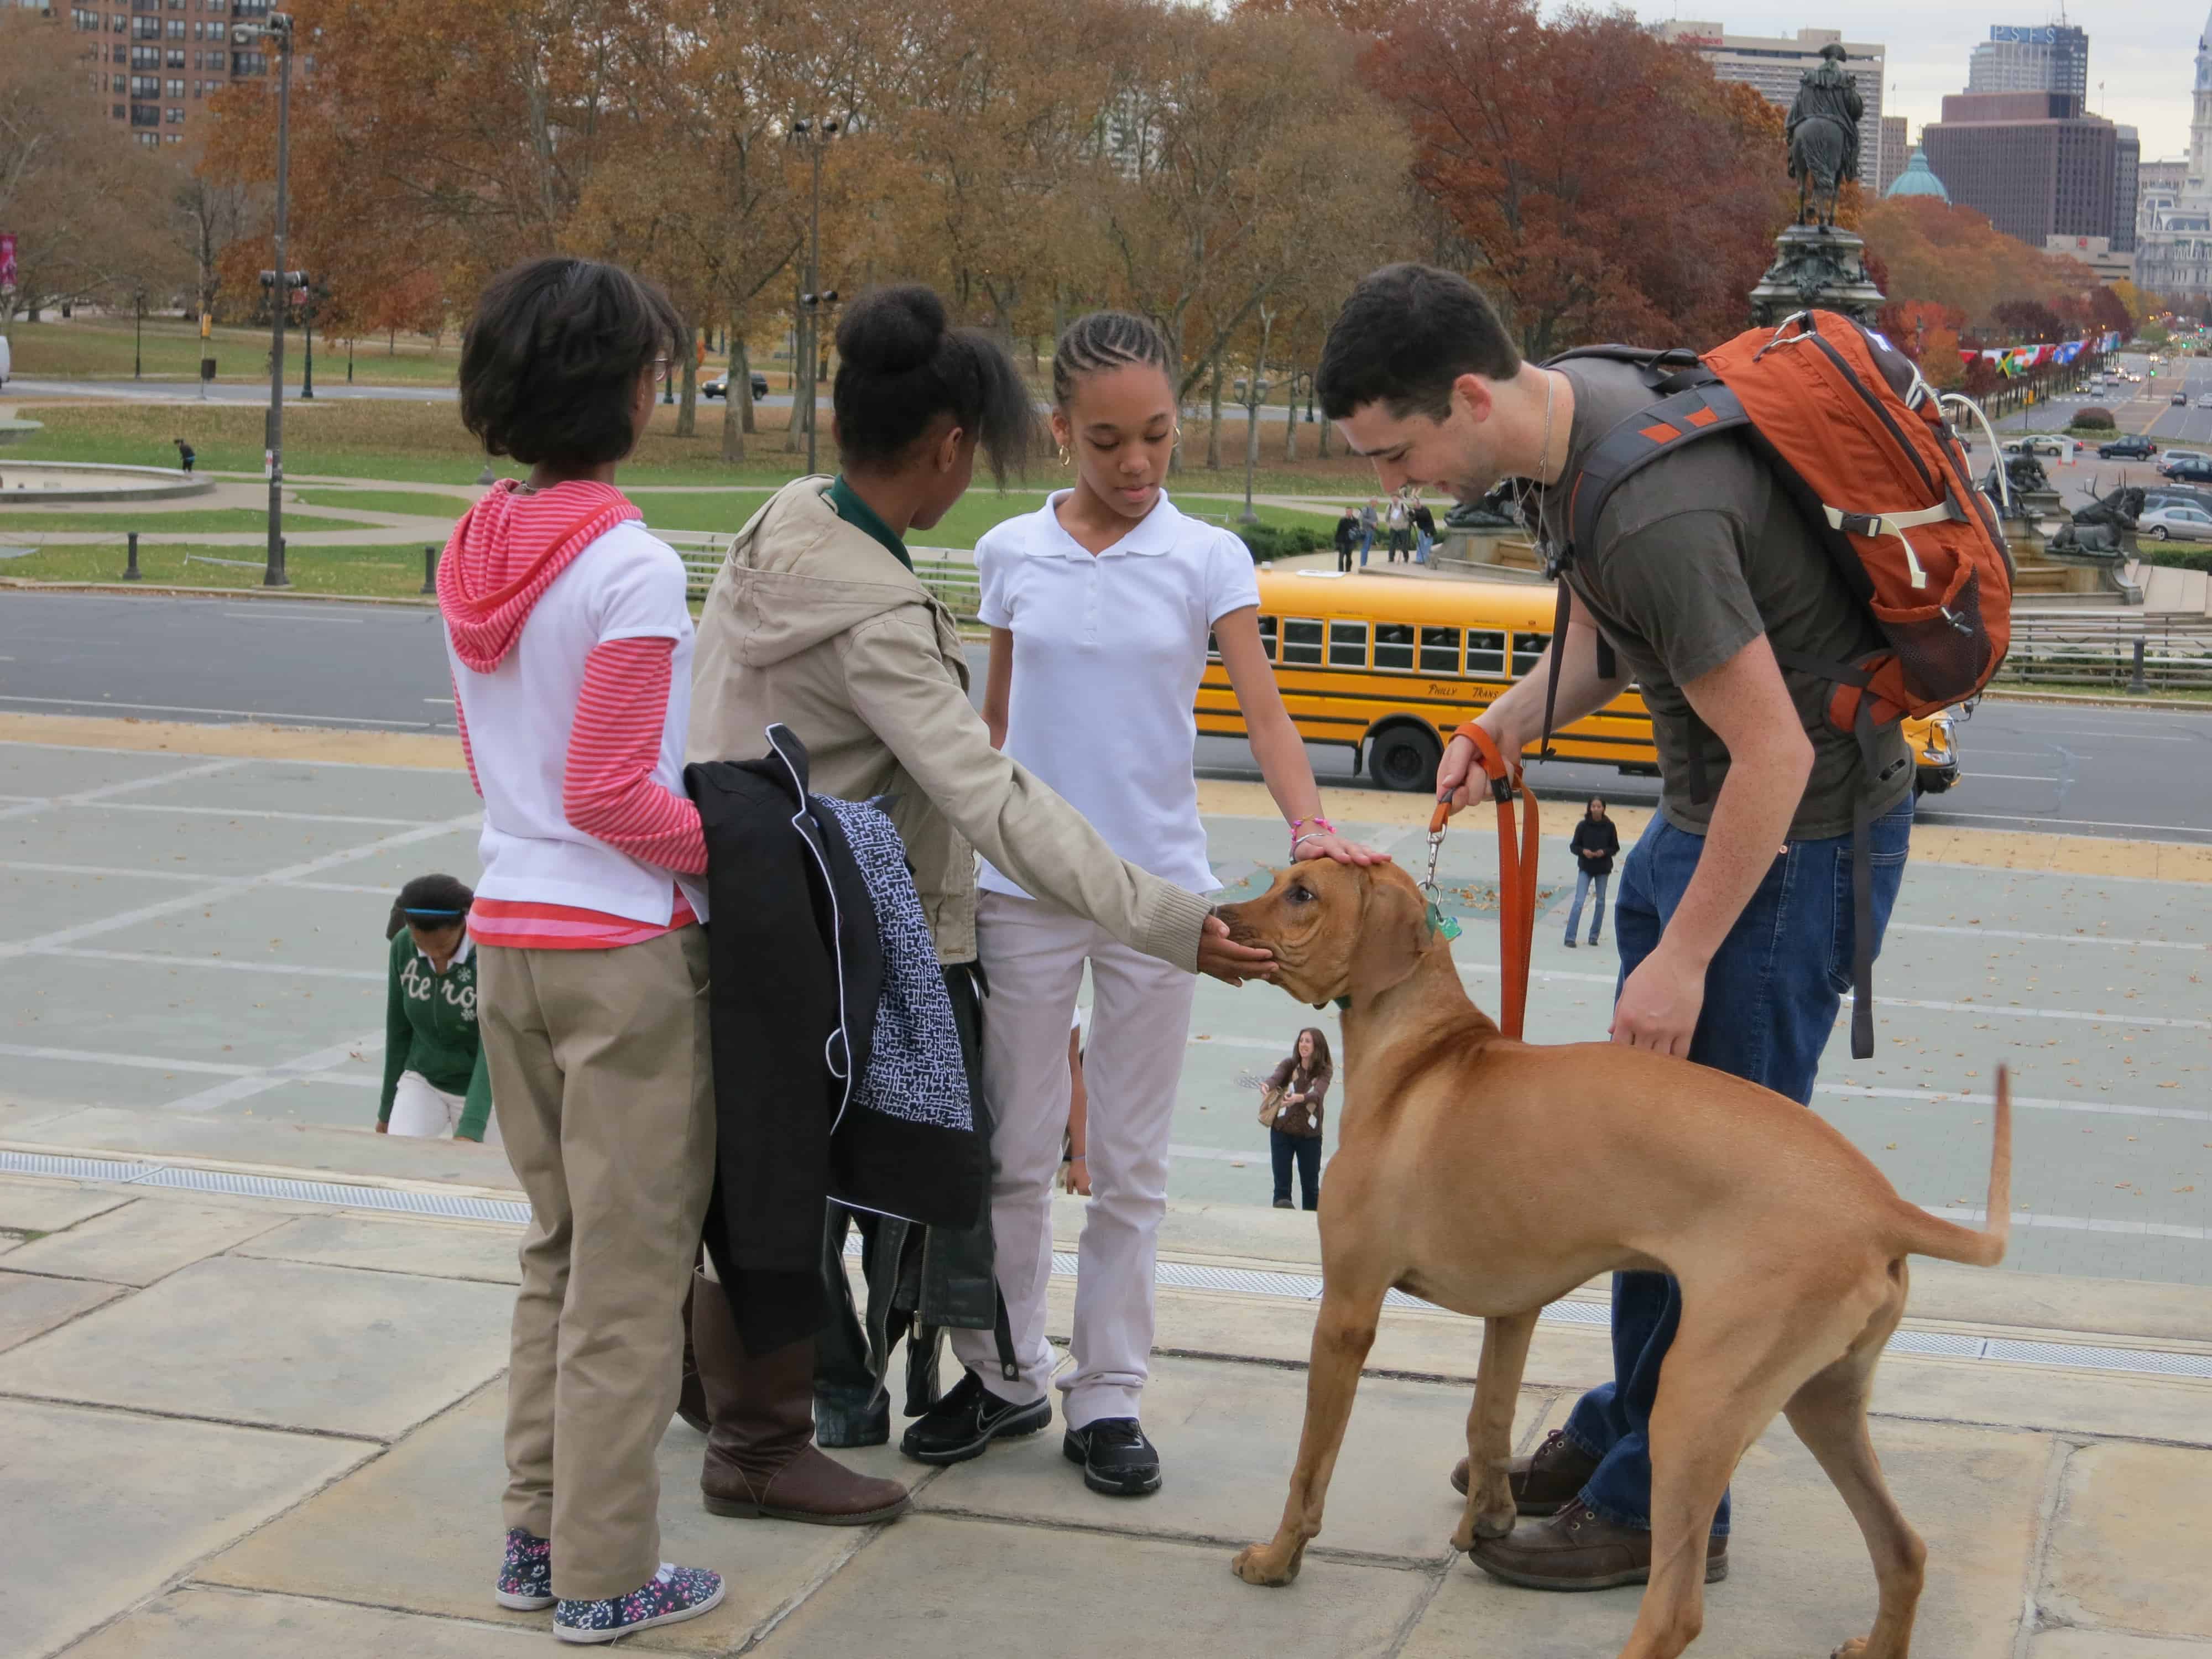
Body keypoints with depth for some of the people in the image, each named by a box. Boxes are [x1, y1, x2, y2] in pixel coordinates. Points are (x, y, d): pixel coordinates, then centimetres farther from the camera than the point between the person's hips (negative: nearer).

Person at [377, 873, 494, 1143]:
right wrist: (388, 1107, 7)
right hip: (423, 1082, 3)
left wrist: (470, 1131, -43)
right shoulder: (403, 945, -14)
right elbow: (399, 1027, -2)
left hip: (481, 1092, -3)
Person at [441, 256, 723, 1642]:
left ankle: (538, 1538, 27)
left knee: (557, 1250, 19)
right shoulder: (632, 569, -18)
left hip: (508, 935, 8)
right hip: (625, 952, -8)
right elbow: (610, 799, -18)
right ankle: (604, 1578, 12)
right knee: (631, 1269, 4)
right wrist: (742, 853, -6)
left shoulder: (478, 553, 6)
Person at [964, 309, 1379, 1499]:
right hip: (1024, 888, 1)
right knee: (1014, 1151, 7)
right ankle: (1003, 1372, 22)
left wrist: (1307, 825, -26)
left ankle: (1107, 1394, 16)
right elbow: (993, 718, 10)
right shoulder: (1011, 554, 2)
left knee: (1130, 1164, 7)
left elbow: (1263, 711, -9)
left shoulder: (1208, 559, -2)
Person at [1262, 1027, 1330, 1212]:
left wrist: (1299, 1098, -46)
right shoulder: (1289, 1065, -1)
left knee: (1310, 1185, 9)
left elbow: (1318, 1094, -25)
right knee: (1282, 1184, -2)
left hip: (1310, 1135, -1)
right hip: (1282, 1131, 1)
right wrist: (1267, 1086, -45)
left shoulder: (1324, 1071, -6)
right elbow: (1276, 1077, -20)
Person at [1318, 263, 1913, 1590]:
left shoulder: (1650, 514, -33)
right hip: (1704, 810, 10)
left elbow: (1775, 756, -28)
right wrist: (1500, 730, -4)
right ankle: (1627, 1425, 33)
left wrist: (1681, 958, -22)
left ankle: (1661, 1504, 9)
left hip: (1800, 832, -10)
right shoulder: (1563, 413, -3)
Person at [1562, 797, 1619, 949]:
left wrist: (1604, 852, -16)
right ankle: (1570, 937, -11)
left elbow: (1615, 848, 3)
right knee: (1579, 902, -10)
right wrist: (1583, 851, -19)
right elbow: (1574, 846, 1)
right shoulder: (1583, 826, -6)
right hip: (1585, 868, -2)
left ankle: (1594, 935, 21)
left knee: (1600, 902, 9)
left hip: (1603, 869, 2)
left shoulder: (1609, 826, -4)